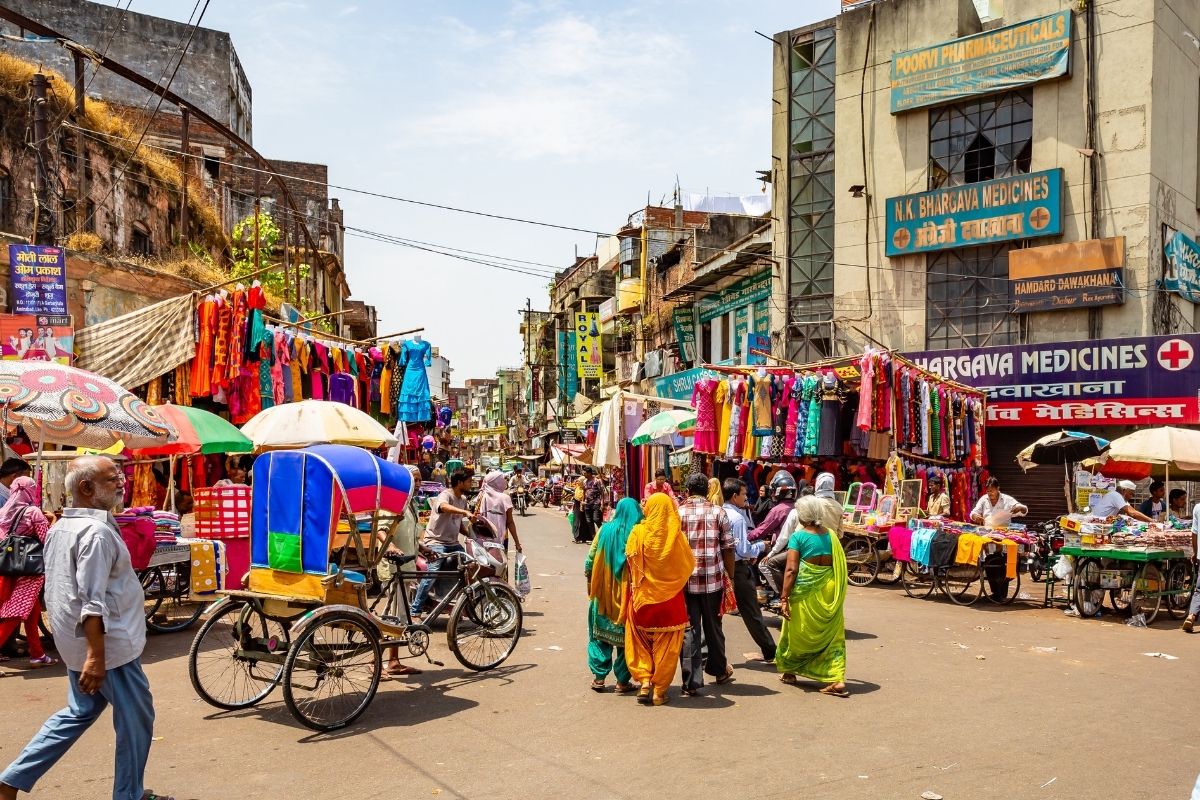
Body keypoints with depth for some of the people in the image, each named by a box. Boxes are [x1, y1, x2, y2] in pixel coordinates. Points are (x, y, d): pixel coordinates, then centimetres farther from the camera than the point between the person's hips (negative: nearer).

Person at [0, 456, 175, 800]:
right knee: (136, 718, 5)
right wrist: (96, 656, -26)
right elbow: (92, 601, -26)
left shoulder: (60, 527, 9)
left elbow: (57, 590, 18)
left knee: (80, 711, 22)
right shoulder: (97, 532, -22)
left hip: (75, 642, 9)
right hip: (108, 643, -9)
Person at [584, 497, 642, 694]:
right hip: (629, 595, -2)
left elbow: (590, 560, 0)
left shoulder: (605, 530, -4)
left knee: (600, 635, 15)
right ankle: (623, 681, 14)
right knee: (626, 637, 10)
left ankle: (599, 677, 16)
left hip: (604, 594, 2)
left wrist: (590, 582, 13)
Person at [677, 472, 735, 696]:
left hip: (685, 580, -1)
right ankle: (719, 670, 35)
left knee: (689, 629, 3)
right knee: (713, 626, 18)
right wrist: (731, 577, 9)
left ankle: (692, 682, 2)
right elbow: (728, 549, -1)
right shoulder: (718, 512, 0)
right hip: (713, 579, 1)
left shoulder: (677, 514, 0)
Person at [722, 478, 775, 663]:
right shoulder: (737, 518, -18)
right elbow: (744, 550, -20)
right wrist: (761, 546, -3)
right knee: (751, 613, 3)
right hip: (738, 569, -7)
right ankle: (770, 652, 14)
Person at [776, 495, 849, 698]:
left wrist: (784, 599, -15)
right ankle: (837, 680, 2)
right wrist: (837, 593, 18)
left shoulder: (798, 537, -11)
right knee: (831, 634, 10)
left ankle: (789, 672, 32)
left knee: (797, 633, 15)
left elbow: (791, 570, -16)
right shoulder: (831, 535, 2)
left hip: (805, 592, -4)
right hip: (829, 593, 4)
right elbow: (840, 567, 6)